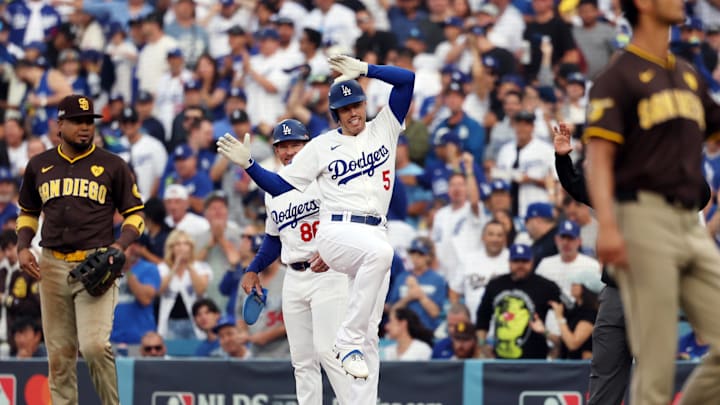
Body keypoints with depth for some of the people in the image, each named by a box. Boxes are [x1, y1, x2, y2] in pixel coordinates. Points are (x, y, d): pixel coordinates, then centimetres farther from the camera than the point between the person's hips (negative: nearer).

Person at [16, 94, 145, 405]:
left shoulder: (112, 166, 4)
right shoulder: (39, 166, 12)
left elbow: (135, 215, 6)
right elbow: (28, 213, 23)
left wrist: (120, 246, -12)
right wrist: (22, 248, 5)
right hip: (53, 266, 3)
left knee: (94, 345, -18)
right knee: (59, 353, 4)